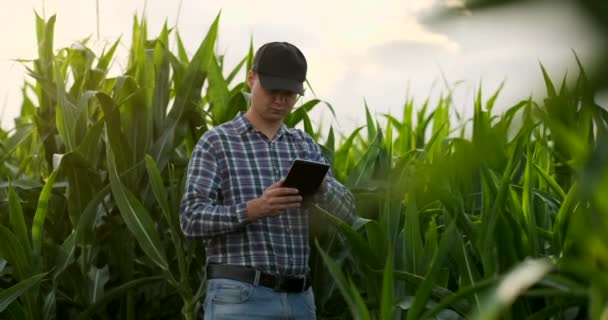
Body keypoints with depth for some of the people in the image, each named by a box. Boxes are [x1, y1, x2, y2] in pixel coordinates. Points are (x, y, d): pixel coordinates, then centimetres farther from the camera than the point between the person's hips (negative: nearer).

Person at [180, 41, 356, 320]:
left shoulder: (306, 146, 14)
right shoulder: (216, 142, 0)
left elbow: (347, 212, 5)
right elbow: (192, 219, -9)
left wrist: (320, 185, -18)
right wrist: (253, 210, -25)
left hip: (299, 297, 6)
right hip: (239, 296, -5)